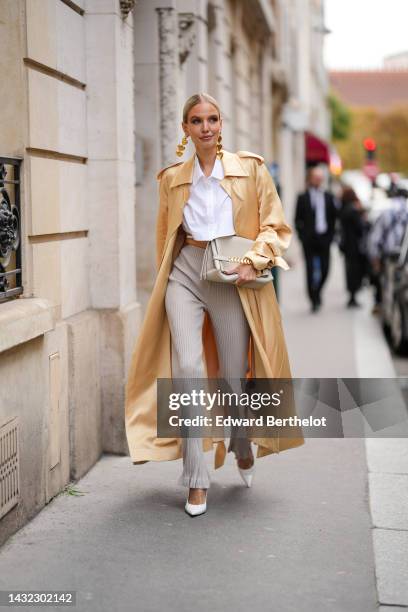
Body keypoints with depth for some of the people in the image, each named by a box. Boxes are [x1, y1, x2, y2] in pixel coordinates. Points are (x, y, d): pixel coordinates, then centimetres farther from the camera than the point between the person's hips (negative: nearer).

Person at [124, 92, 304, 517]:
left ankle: (243, 446, 37)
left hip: (232, 278, -1)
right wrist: (165, 281, 18)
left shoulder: (250, 169, 3)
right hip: (185, 274, 1)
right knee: (187, 368, -14)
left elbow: (275, 226, 2)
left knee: (235, 374, 3)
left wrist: (253, 261, -13)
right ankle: (196, 479, -5)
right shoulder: (172, 178, 10)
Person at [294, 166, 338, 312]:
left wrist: (330, 234, 4)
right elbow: (298, 220, 1)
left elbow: (333, 217, 14)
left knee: (324, 270, -1)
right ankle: (314, 300, 3)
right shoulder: (303, 198, 2)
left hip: (324, 238, 2)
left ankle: (317, 293, 24)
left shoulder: (328, 197, 11)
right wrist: (303, 236, -8)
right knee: (311, 271, -3)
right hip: (309, 240, -2)